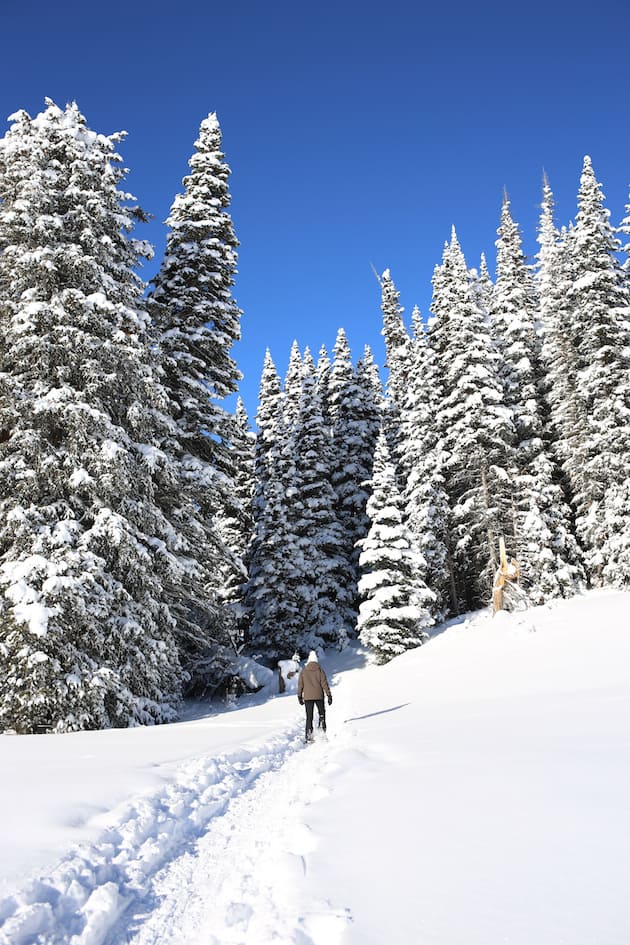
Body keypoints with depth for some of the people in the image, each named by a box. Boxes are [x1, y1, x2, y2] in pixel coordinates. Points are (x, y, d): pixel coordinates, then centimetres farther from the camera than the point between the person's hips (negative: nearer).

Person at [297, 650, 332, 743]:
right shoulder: (320, 670, -2)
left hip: (307, 697, 1)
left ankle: (308, 734, -3)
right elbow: (324, 684, -4)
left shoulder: (303, 672, 3)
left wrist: (299, 696, 13)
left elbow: (300, 685, 5)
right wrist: (329, 696, -1)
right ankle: (322, 729, 2)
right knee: (322, 713, 16)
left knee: (309, 716, 5)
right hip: (319, 696, -1)